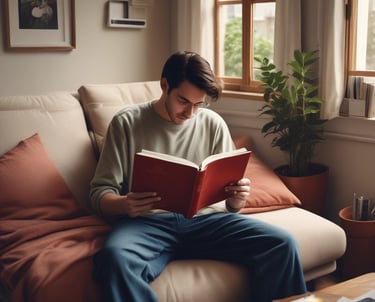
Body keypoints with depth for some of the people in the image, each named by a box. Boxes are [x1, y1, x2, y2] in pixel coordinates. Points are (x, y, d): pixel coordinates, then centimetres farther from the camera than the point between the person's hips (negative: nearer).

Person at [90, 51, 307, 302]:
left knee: (282, 244, -21)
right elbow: (100, 192, 2)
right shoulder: (127, 123, 4)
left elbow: (228, 192, 16)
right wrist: (123, 205, -22)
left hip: (204, 218, 3)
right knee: (114, 258, -38)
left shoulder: (214, 124, 12)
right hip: (147, 221, -2)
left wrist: (237, 199, -10)